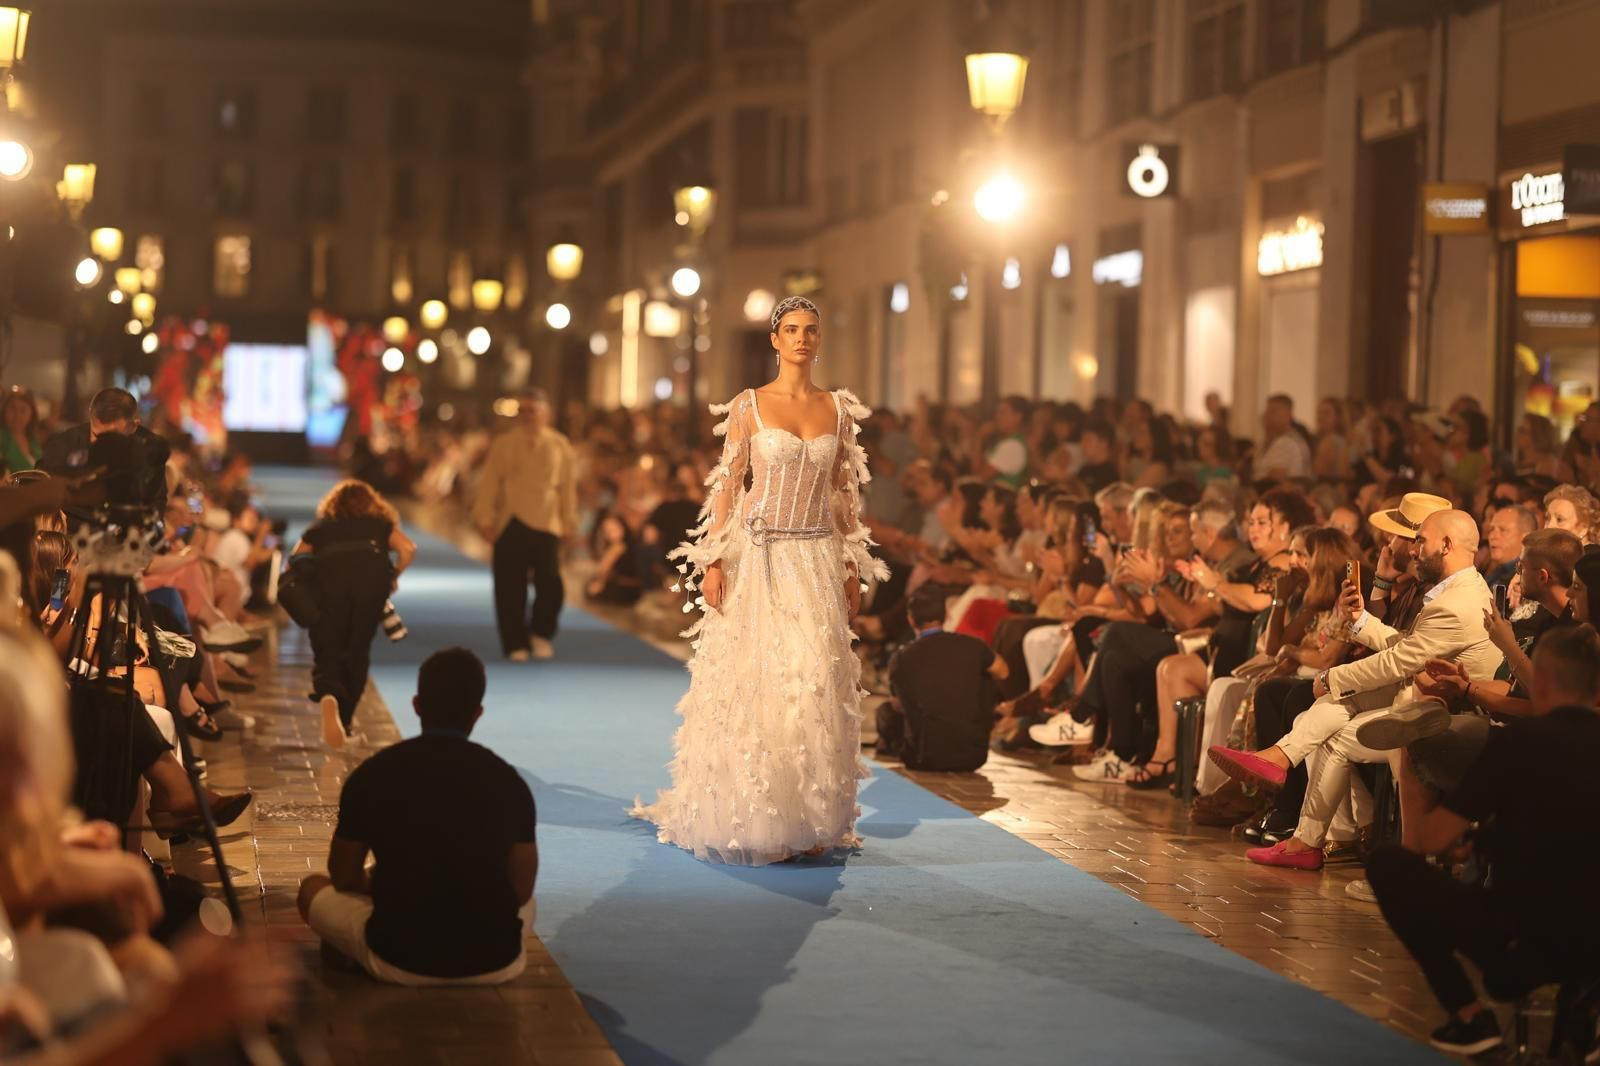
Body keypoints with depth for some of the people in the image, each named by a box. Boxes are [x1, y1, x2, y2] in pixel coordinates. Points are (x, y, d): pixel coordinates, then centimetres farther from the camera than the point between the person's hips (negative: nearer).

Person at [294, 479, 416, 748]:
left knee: (327, 653, 1)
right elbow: (408, 549, 12)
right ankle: (344, 720, 15)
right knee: (357, 651, 15)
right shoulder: (380, 525, 31)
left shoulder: (319, 528, 33)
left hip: (330, 577, 0)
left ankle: (328, 696, -30)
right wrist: (392, 577, 24)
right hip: (373, 573, 0)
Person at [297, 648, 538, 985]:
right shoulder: (508, 780, -3)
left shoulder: (373, 774, -5)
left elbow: (344, 879, 7)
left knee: (314, 889, 24)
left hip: (401, 958, -2)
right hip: (495, 962, 2)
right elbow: (521, 890, 6)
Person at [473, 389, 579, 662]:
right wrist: (486, 519, -3)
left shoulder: (560, 446, 4)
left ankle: (541, 634, 14)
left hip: (546, 524, 0)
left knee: (550, 583, -10)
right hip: (510, 526, 0)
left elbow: (568, 487, 8)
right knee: (510, 588, 1)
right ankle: (516, 644, 14)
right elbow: (489, 483, 3)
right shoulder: (505, 444, 2)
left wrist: (569, 524, 7)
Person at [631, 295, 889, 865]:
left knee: (816, 682, 0)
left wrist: (854, 567, 7)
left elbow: (845, 494, 11)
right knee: (752, 682, -3)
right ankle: (751, 818, 5)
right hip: (759, 556, -3)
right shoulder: (749, 406, 0)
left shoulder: (839, 409, 8)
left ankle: (809, 817, 7)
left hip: (818, 559, 3)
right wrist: (712, 562, -8)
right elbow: (726, 486, -1)